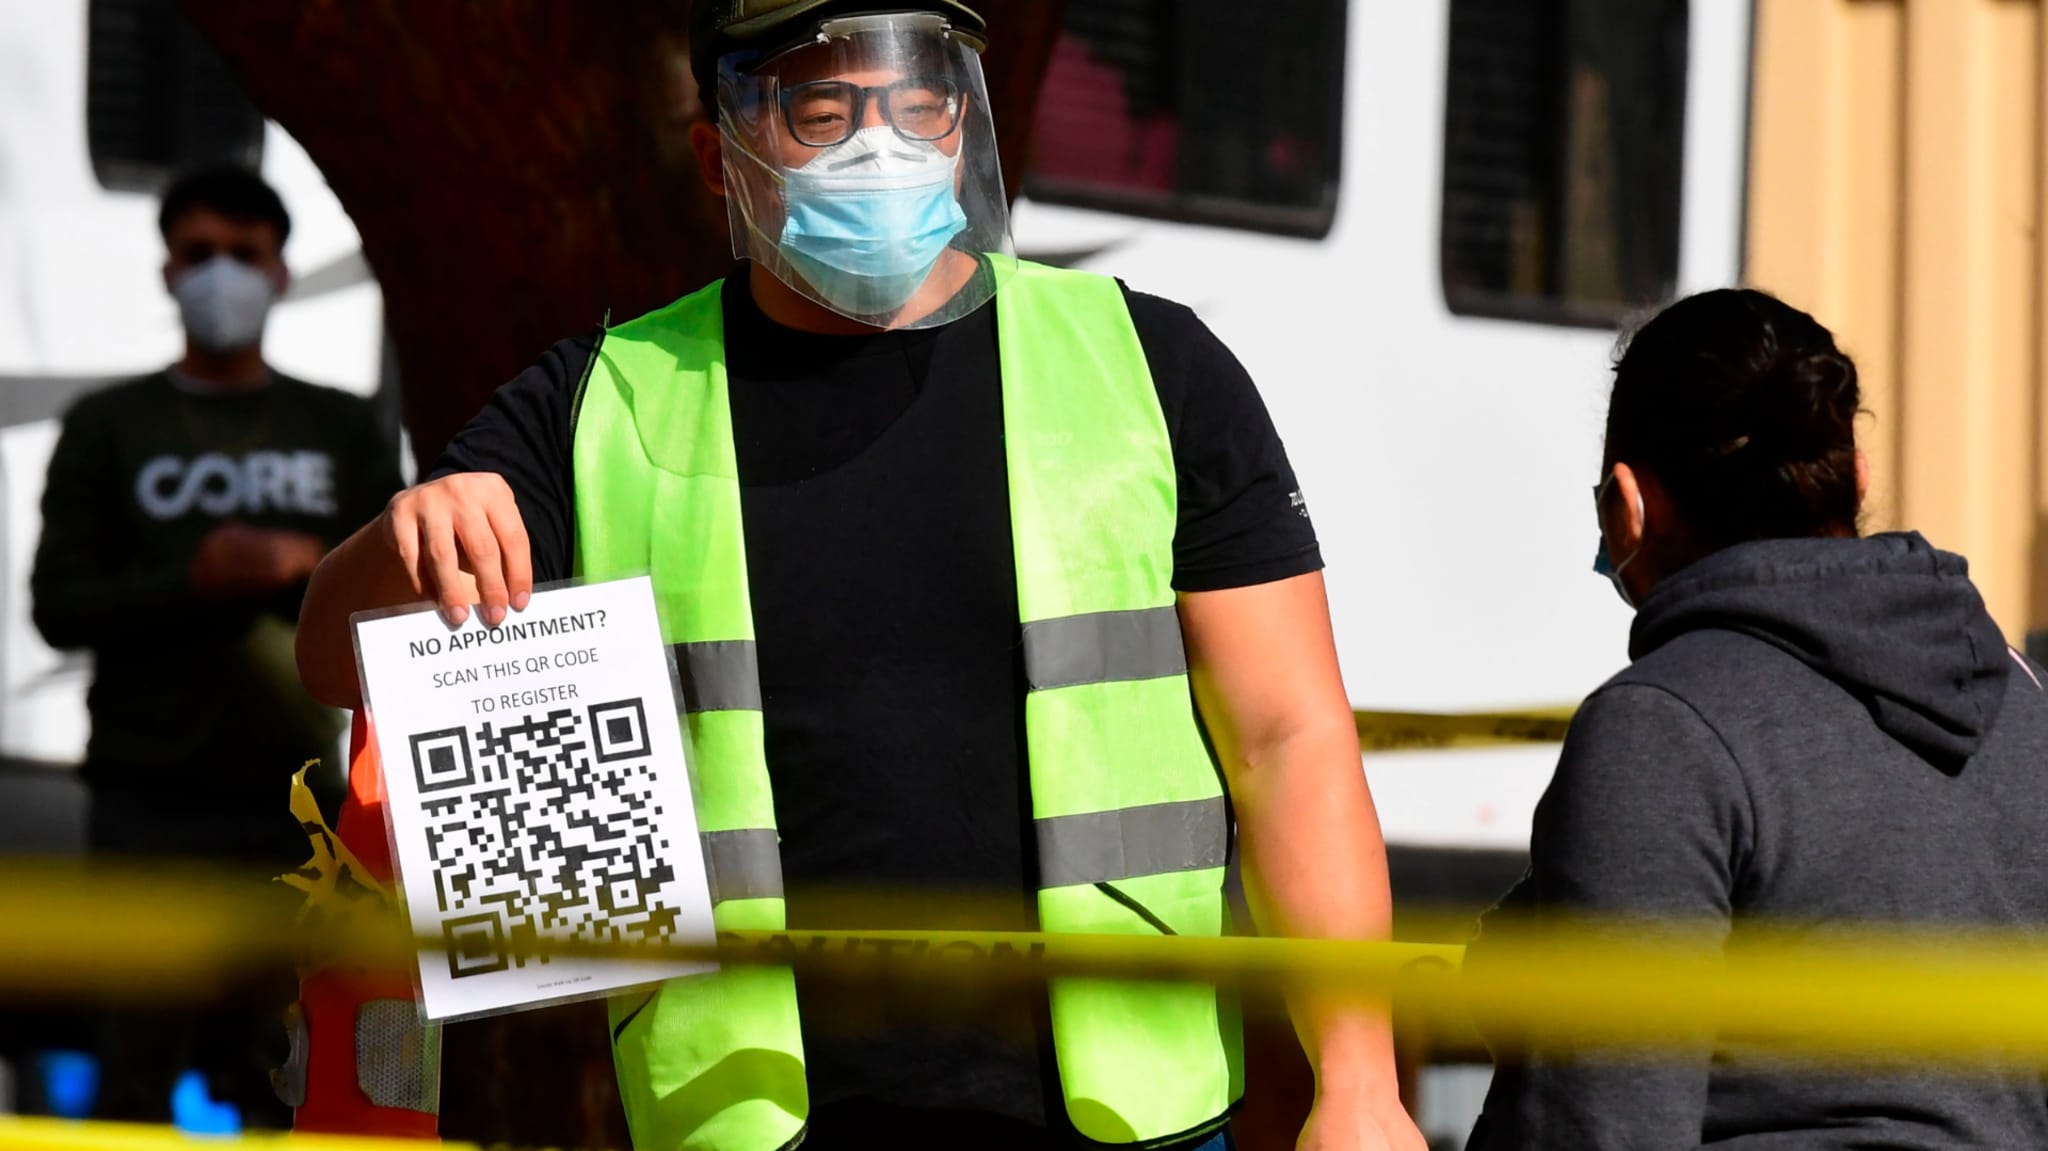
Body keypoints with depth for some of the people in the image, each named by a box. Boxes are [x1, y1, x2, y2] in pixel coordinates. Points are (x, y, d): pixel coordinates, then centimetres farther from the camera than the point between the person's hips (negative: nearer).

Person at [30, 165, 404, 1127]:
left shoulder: (342, 431, 15)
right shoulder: (109, 427, 10)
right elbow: (60, 604, 2)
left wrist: (307, 564, -9)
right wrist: (192, 583, -13)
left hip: (295, 796, 2)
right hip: (150, 802, -1)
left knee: (289, 1079, 0)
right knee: (139, 1066, -5)